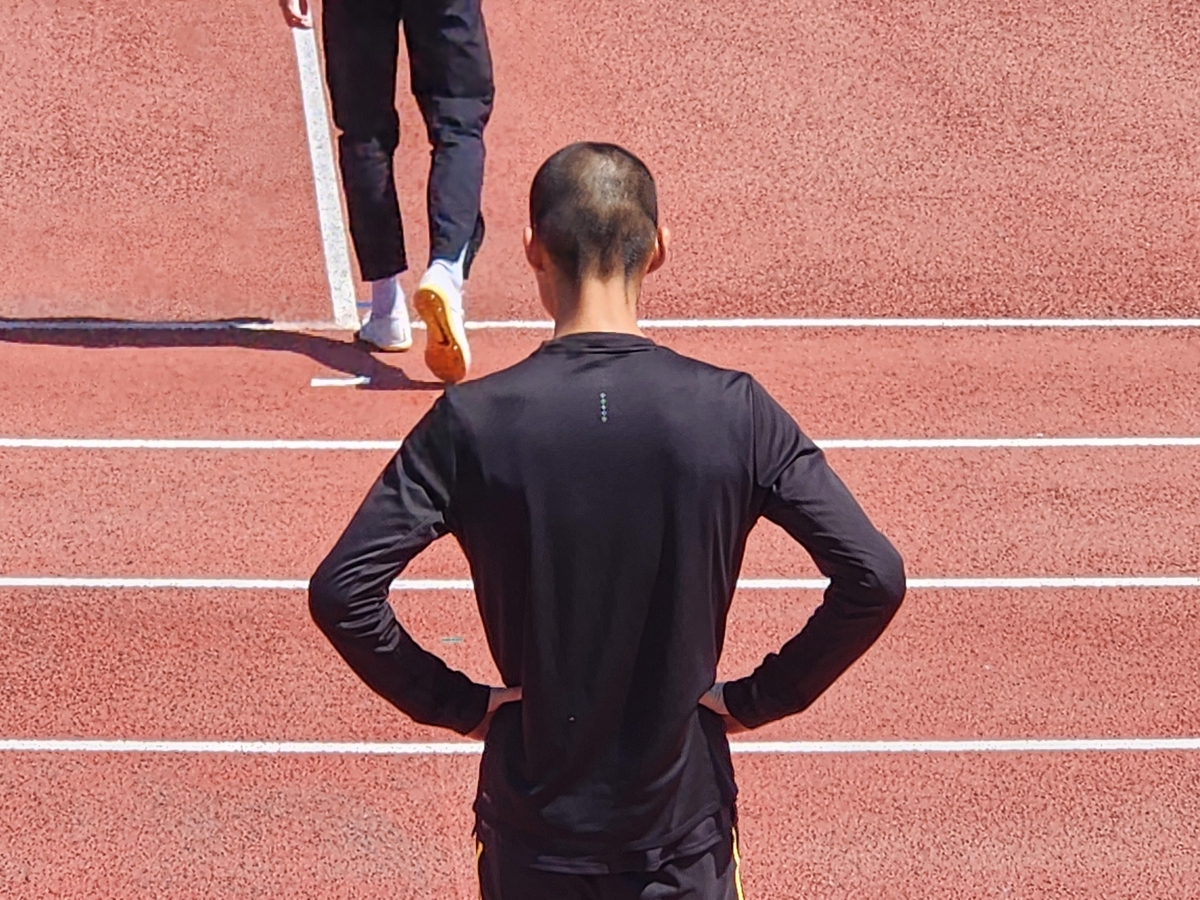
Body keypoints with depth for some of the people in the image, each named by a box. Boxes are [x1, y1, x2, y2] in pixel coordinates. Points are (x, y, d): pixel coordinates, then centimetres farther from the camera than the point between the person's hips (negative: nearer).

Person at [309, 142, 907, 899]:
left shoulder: (473, 421, -11)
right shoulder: (734, 412, -10)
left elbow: (342, 592, -15)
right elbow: (874, 578, -13)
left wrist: (456, 703, -3)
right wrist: (759, 698, -2)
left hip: (532, 837, 0)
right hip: (684, 829, 0)